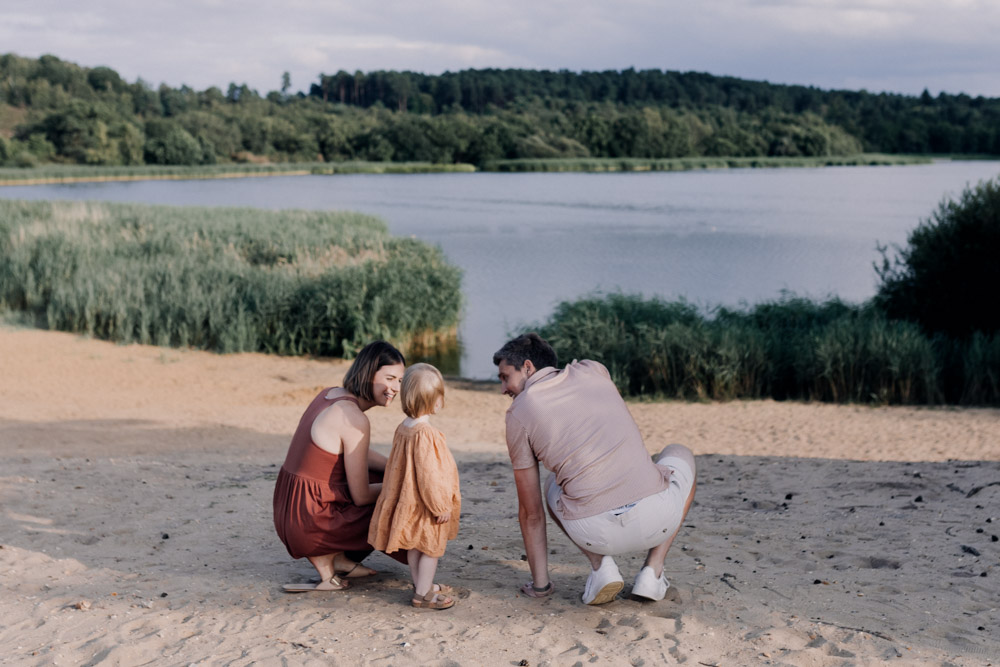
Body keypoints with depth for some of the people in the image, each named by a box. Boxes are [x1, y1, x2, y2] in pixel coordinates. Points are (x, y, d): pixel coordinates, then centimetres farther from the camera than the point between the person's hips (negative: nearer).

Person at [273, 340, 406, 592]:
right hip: (310, 522, -8)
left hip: (287, 513, 8)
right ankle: (325, 559, 6)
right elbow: (361, 496, -15)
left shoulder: (330, 394, 7)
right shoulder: (354, 419, -21)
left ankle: (340, 559, 14)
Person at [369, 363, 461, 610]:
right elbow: (428, 474, -27)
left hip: (408, 499, 9)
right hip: (425, 504, -9)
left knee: (415, 546, 20)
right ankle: (423, 594, 13)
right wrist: (441, 506, -16)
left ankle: (422, 585, 34)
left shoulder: (403, 429, 2)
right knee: (432, 548, 6)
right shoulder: (425, 434, -28)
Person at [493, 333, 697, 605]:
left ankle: (601, 565, 9)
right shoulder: (592, 370, 17)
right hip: (657, 518, 1)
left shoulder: (518, 413, 9)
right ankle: (652, 572, 19)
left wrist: (539, 582, 25)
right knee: (680, 454, 36)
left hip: (596, 532, -1)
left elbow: (531, 513, 14)